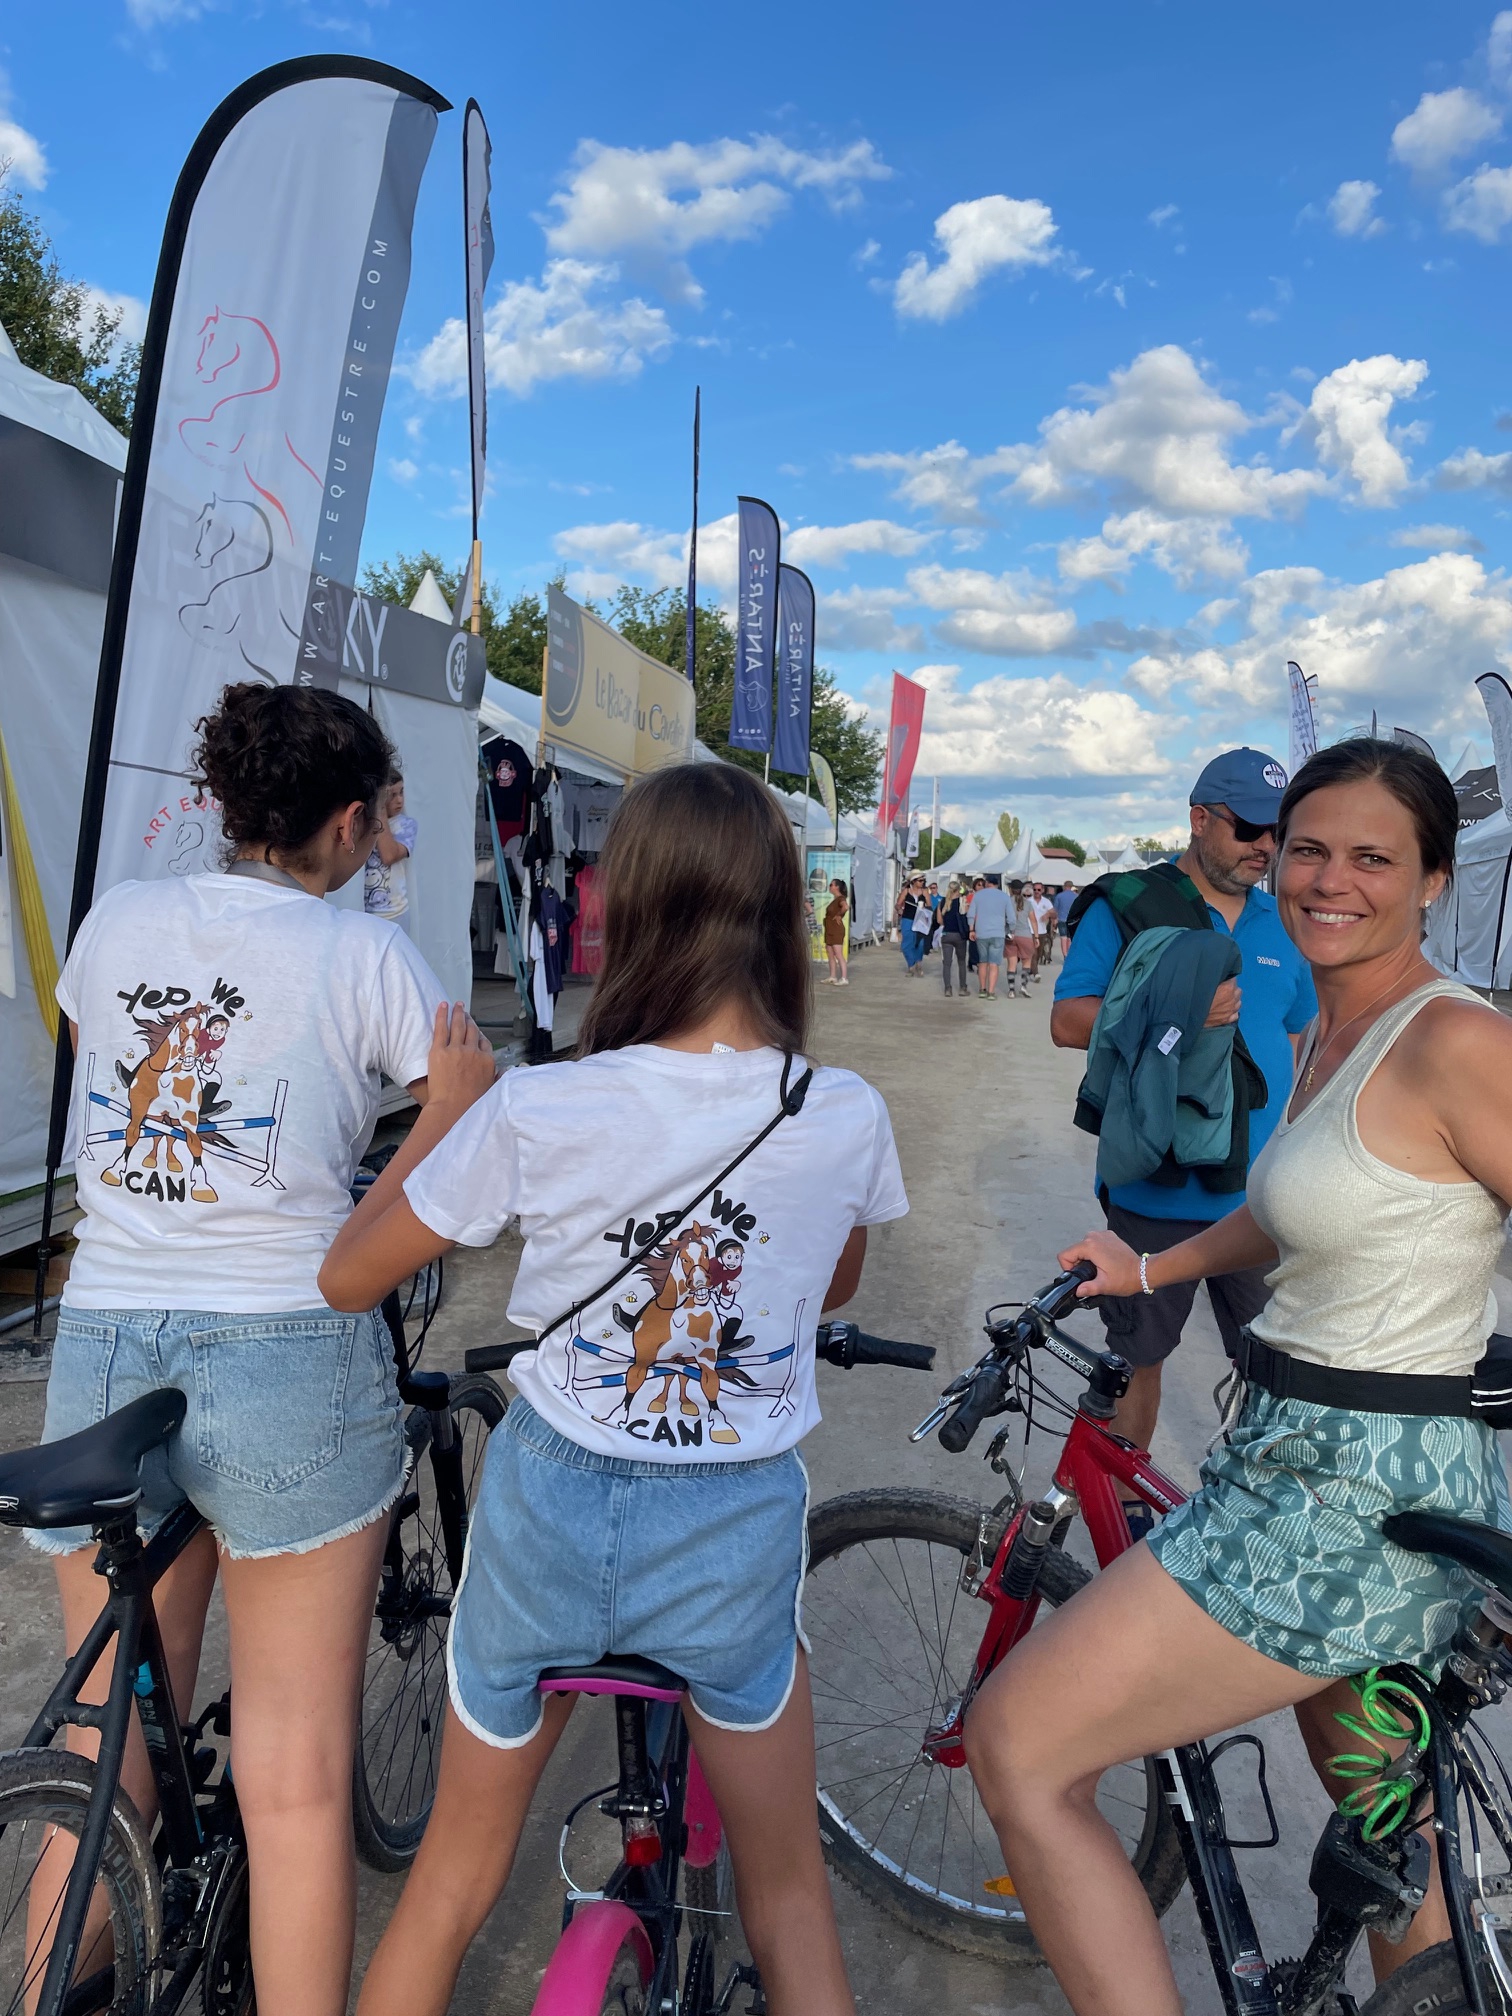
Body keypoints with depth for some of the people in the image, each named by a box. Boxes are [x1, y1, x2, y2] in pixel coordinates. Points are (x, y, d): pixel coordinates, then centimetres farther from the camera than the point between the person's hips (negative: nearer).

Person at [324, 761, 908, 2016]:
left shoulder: (537, 1111, -19)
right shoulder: (847, 1117, -15)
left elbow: (347, 1278, -4)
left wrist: (447, 1103, 4)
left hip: (550, 1511, 0)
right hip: (737, 1534, 0)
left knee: (454, 1879, 26)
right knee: (788, 1889, 25)